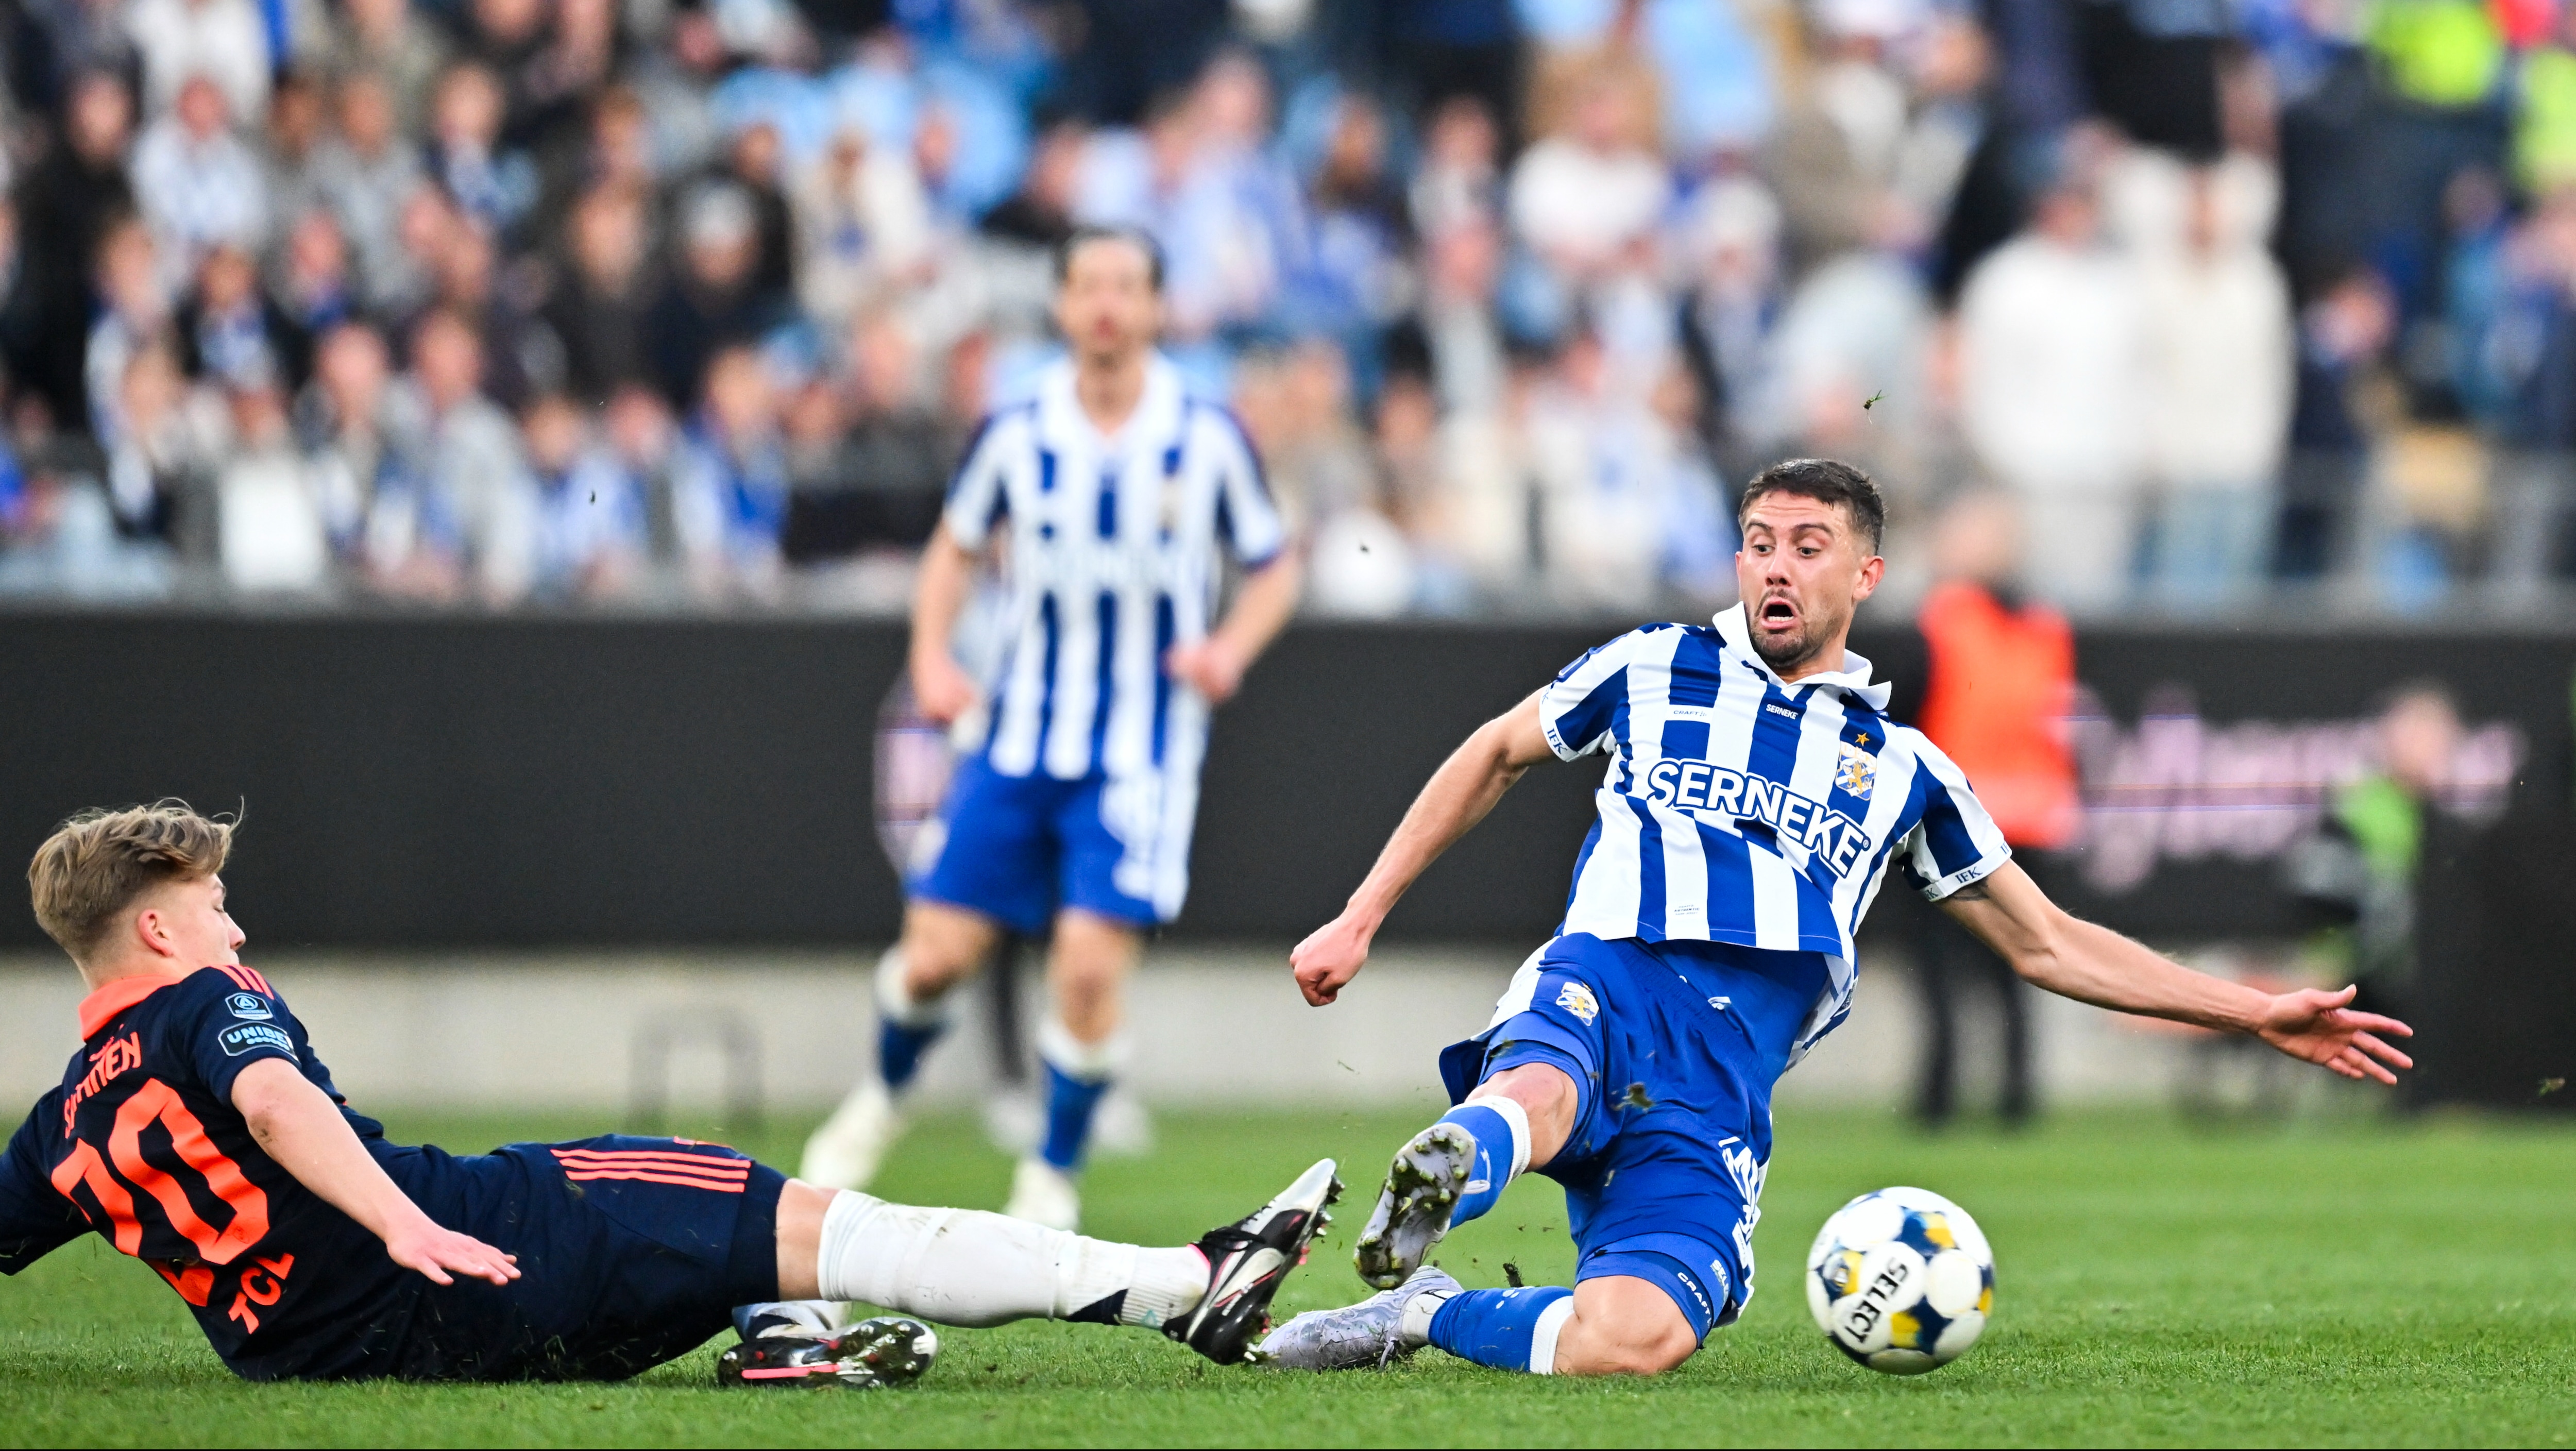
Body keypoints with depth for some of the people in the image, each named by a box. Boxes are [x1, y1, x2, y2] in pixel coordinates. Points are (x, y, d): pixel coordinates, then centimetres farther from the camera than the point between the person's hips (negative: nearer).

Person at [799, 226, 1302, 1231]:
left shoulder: (1208, 440, -6)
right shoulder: (1017, 435, -1)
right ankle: (881, 1098, 32)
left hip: (1140, 757, -2)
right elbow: (955, 549, 15)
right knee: (936, 951, 0)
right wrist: (932, 658, 0)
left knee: (1091, 962, -15)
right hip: (1019, 738, 2)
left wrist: (1230, 649, -12)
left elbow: (1273, 568, 6)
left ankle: (1054, 1176, 5)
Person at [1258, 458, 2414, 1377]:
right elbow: (1496, 756, 32)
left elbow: (2047, 944, 28)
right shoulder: (1656, 671, 19)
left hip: (1719, 1091, 1)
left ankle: (1421, 1316, -11)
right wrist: (1360, 920, 27)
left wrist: (2255, 1014, 22)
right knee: (1531, 1106, -43)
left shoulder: (1900, 770, 23)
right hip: (1604, 980, -1)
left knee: (1635, 1342, -27)